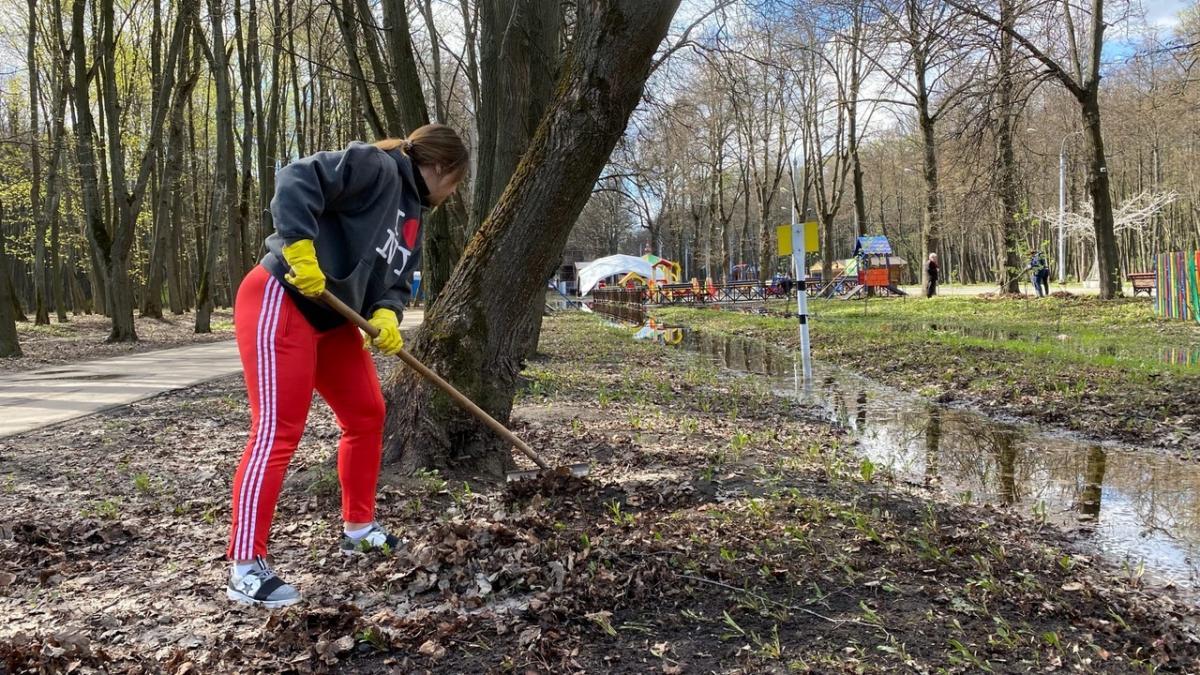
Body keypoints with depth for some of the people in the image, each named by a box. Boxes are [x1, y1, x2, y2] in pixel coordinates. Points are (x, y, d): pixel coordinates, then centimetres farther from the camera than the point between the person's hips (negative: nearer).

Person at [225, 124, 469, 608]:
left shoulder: (412, 212, 17)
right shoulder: (376, 168, -11)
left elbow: (398, 280, 13)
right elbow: (298, 179, -23)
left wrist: (386, 315, -8)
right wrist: (300, 247, -30)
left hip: (333, 317, 10)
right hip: (280, 304, -10)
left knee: (367, 414, 16)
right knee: (277, 432, -12)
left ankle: (359, 528, 31)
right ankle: (245, 568, -5)